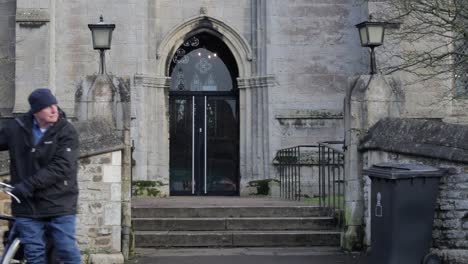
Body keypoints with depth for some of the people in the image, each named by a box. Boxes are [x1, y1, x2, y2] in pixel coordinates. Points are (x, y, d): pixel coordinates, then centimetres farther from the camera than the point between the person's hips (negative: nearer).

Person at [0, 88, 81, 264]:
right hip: (27, 205, 3)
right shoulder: (16, 128, 1)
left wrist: (29, 185, -23)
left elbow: (60, 168, -17)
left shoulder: (67, 132, -9)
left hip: (59, 204, -3)